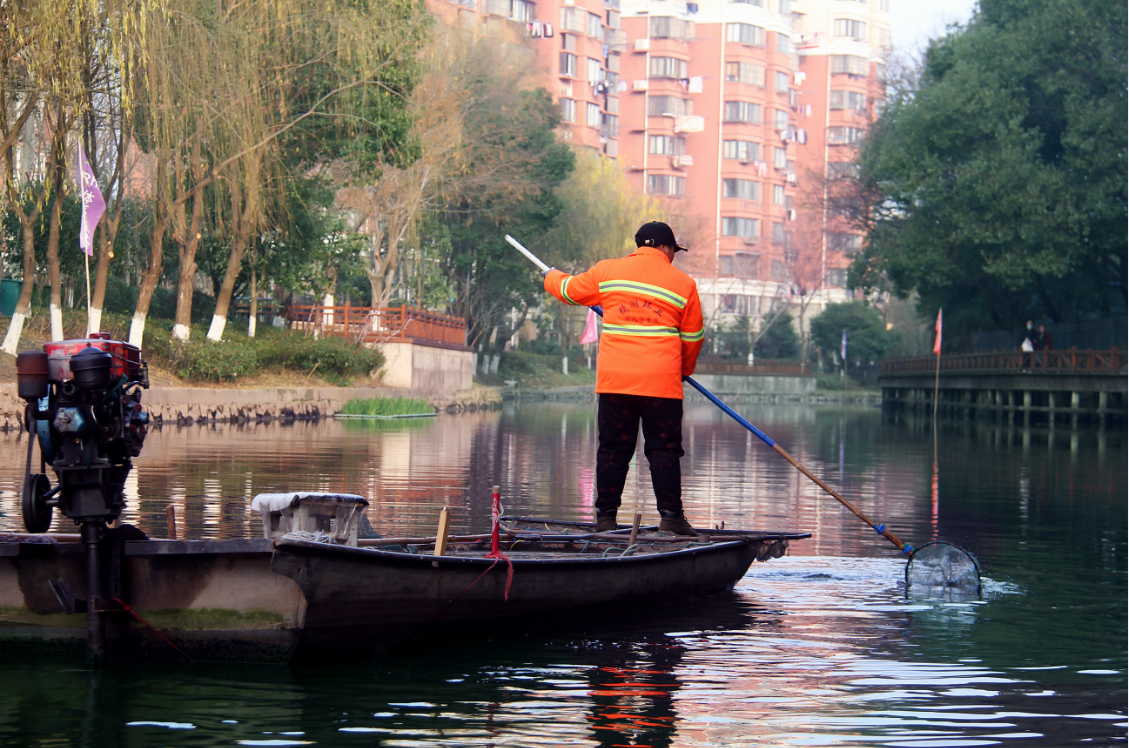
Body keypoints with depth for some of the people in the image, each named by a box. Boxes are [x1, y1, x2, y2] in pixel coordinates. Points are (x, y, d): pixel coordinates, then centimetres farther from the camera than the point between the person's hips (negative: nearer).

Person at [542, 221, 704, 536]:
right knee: (663, 449, 2)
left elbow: (569, 290, 23)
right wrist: (685, 369, 31)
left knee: (613, 448, 8)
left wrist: (552, 277, 46)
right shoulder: (683, 283, 5)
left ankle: (605, 516, 8)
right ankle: (671, 515, -3)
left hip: (614, 379, 2)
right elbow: (693, 337, 12)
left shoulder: (607, 271, 7)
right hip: (661, 381, -2)